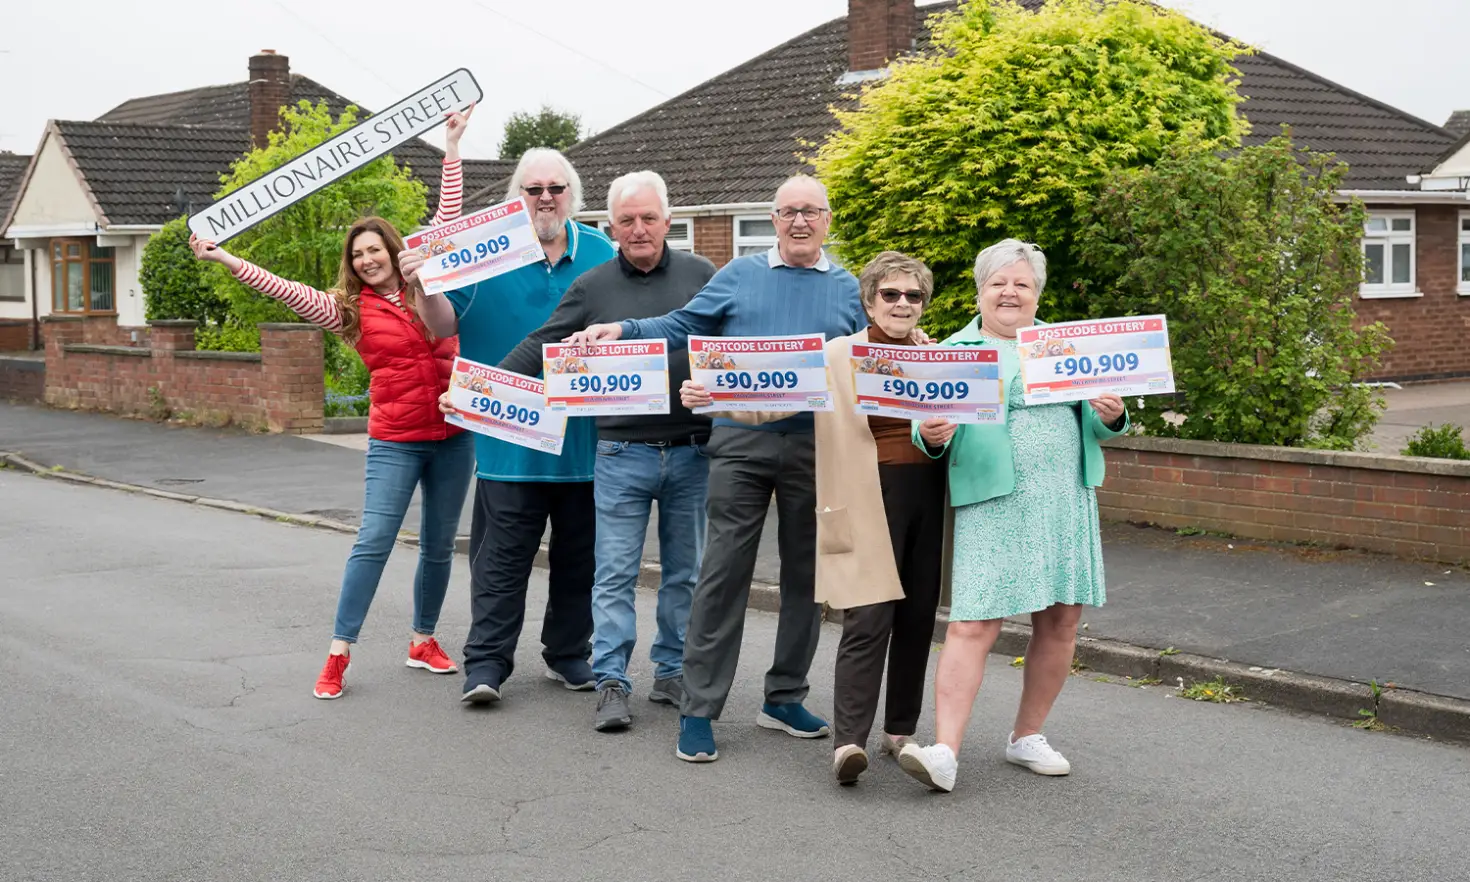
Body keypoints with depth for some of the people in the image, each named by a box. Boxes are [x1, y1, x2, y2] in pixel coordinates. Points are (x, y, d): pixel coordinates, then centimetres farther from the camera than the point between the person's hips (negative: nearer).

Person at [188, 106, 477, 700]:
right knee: (373, 542, -9)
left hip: (452, 435, 2)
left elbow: (448, 215, 8)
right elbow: (287, 291, -5)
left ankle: (423, 641, 25)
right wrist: (223, 259, -11)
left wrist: (452, 145, 10)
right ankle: (338, 655, -4)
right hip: (395, 441, -2)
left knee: (439, 546, 10)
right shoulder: (350, 308, 1)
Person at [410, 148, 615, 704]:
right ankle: (486, 662, 4)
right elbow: (445, 324, 1)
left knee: (579, 554, 12)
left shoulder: (602, 256, 8)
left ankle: (569, 654, 25)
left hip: (585, 438, 2)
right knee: (501, 557, -2)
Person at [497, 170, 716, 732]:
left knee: (684, 571, 11)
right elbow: (540, 347, 3)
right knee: (615, 573, -2)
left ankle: (672, 674, 24)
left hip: (692, 450, 1)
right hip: (623, 454, -1)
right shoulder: (592, 287, 4)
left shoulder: (700, 276, 6)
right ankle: (611, 682, 4)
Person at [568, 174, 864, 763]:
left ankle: (784, 698, 23)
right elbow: (682, 327, 8)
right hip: (741, 442, -2)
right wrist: (621, 330, -6)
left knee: (805, 575, 9)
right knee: (724, 572, -6)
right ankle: (698, 710, 0)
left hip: (816, 447, 2)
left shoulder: (847, 290, 13)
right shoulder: (739, 275, 10)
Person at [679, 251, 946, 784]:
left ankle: (900, 731, 22)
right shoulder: (835, 358, 0)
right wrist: (709, 398, -21)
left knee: (917, 618, 9)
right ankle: (849, 742, -9)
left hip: (927, 498, 4)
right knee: (869, 621, -12)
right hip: (866, 503, -4)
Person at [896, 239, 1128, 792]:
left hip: (1067, 502, 4)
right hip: (993, 504, -4)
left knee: (1060, 622, 6)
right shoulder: (953, 353, 8)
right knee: (973, 625, -12)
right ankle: (945, 752, -15)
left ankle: (1027, 736, 22)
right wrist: (931, 435, -22)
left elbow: (1093, 424, 16)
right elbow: (930, 424, 1)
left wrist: (1111, 417, -7)